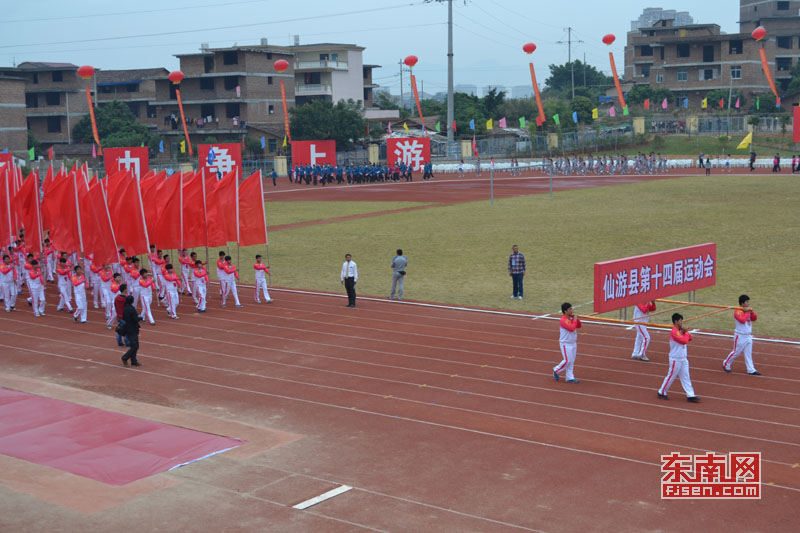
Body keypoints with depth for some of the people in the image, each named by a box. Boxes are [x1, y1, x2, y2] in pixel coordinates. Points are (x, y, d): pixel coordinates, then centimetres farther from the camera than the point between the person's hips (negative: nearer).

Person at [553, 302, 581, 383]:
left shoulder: (571, 318, 4)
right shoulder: (563, 320, -21)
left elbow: (578, 326, 14)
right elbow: (571, 328, -30)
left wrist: (577, 318, -3)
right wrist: (575, 319, -19)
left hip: (573, 343, 8)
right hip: (566, 344, -8)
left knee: (571, 361, 10)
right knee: (567, 361, -6)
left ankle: (570, 377, 16)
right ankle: (556, 370, 17)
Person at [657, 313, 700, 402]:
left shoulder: (680, 331, 8)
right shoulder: (674, 332, -21)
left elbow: (689, 339, 12)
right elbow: (684, 341, -27)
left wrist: (685, 331, -4)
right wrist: (686, 332, -11)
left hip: (683, 359, 9)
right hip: (675, 359, -9)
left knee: (686, 377, 8)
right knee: (671, 376, 3)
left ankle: (690, 395, 9)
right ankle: (662, 392, 17)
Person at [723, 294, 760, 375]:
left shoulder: (748, 310, 9)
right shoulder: (737, 312, -17)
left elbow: (754, 319, 7)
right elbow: (743, 320, -31)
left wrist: (752, 312, -10)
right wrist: (747, 312, -20)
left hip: (748, 336, 7)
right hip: (740, 336, -7)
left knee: (748, 354, 7)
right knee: (736, 352, 3)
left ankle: (751, 370, 8)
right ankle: (726, 364, 22)